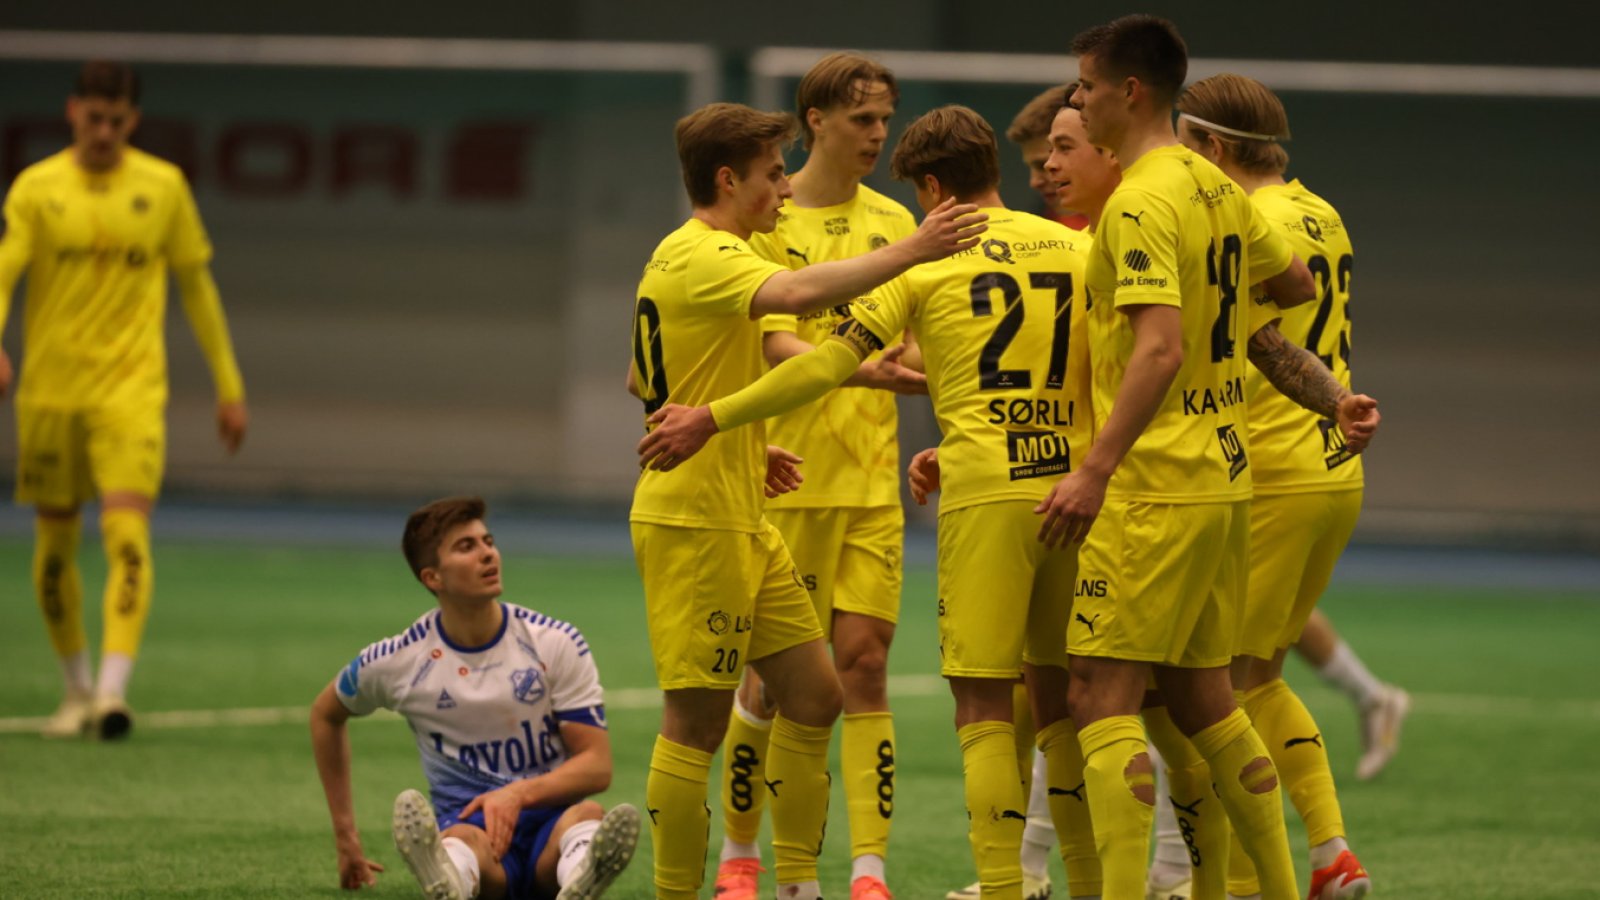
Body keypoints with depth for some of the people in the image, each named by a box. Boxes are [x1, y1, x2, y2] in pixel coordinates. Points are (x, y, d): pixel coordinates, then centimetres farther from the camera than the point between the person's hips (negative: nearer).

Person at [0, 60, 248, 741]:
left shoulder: (163, 186, 4)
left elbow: (196, 283, 13)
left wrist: (229, 386, 13)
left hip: (131, 390, -1)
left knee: (127, 533, -18)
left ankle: (113, 691, -23)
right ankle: (76, 689, 24)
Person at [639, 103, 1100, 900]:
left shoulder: (926, 257, 0)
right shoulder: (1076, 250, 12)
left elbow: (828, 364, -4)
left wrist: (713, 420, 2)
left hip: (986, 494, -5)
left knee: (983, 705, -3)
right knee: (1058, 695, 15)